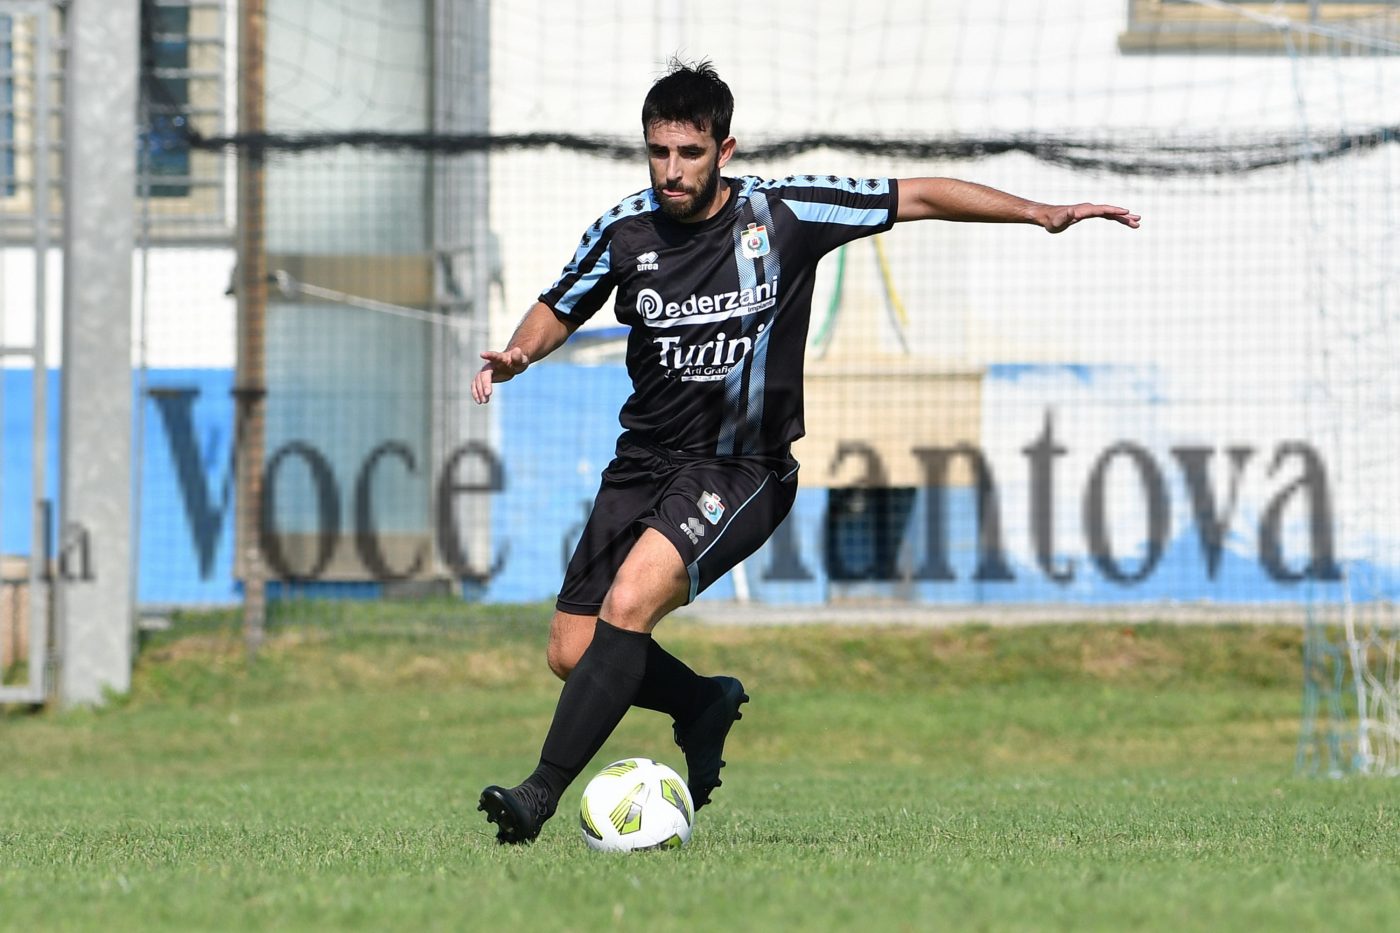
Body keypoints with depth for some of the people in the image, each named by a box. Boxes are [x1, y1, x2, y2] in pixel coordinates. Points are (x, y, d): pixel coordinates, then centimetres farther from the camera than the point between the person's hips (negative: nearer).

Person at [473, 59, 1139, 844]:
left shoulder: (784, 212, -8)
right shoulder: (625, 231, -1)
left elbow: (920, 197, -1)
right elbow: (559, 310, 15)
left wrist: (1040, 213, -6)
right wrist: (518, 354, -8)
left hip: (741, 473, -4)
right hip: (645, 463, 5)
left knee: (628, 603, -27)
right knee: (574, 653, 0)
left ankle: (543, 793, -24)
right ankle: (706, 704, 30)